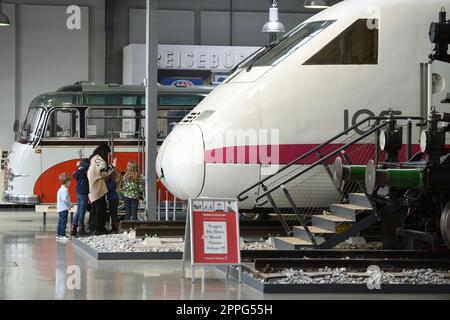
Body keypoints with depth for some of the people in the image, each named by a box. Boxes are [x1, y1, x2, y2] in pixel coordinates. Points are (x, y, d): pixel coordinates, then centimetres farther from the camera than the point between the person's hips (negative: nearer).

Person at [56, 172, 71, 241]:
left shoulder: (61, 189, 15)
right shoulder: (64, 190, -17)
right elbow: (65, 199, -23)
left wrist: (69, 205, 18)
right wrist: (70, 205, -12)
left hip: (60, 209, 10)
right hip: (64, 209, -10)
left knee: (60, 222, 13)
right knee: (63, 222, -7)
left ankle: (58, 234, 16)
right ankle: (62, 234, -7)